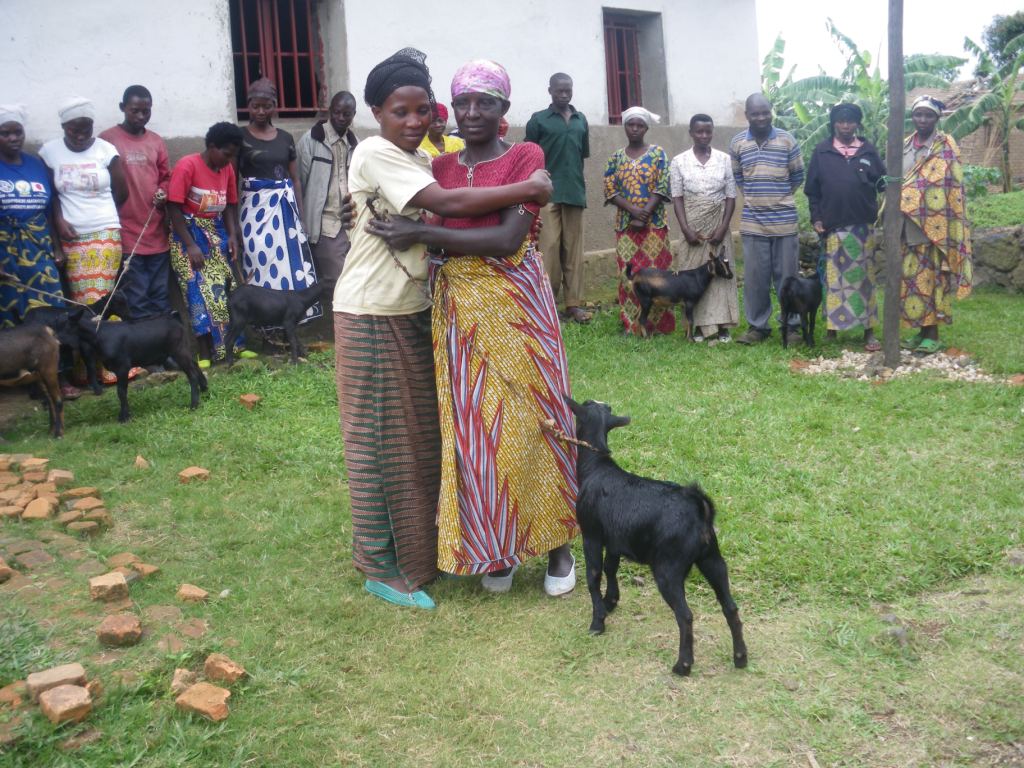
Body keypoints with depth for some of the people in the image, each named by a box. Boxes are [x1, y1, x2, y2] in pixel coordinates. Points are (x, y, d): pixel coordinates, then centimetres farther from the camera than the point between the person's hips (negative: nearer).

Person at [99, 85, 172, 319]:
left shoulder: (156, 141, 10)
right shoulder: (106, 140, -3)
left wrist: (163, 193, -4)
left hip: (157, 231, 4)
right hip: (127, 233, -4)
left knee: (161, 295, 10)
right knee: (136, 299, -2)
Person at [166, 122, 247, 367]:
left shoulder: (227, 168, 2)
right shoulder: (187, 166, -17)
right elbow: (174, 207, -17)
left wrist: (233, 236, -4)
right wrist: (190, 245, -20)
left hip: (217, 232, 6)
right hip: (189, 232, -6)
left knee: (228, 286, 3)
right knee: (201, 289, -9)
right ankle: (205, 352, -3)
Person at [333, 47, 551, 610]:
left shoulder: (423, 157, 11)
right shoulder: (374, 154, -15)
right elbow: (446, 203, -26)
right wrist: (529, 189, -20)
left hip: (414, 312, 8)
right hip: (372, 316, -8)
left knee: (420, 432, 15)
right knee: (381, 438, 1)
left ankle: (417, 545, 31)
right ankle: (381, 568, 15)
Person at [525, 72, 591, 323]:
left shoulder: (581, 120, 13)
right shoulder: (538, 120, 2)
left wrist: (577, 183, 14)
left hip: (575, 193, 4)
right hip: (547, 195, -4)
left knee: (573, 249, 5)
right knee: (549, 248, -7)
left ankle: (573, 303, 9)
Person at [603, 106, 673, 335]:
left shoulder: (658, 153, 2)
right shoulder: (616, 157, 8)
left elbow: (662, 187, -6)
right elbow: (610, 190, 1)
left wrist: (645, 213, -16)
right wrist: (633, 210, -14)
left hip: (654, 223, -2)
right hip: (626, 224, 2)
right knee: (629, 273, 2)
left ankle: (655, 323, 6)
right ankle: (633, 324, 8)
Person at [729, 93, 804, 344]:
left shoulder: (787, 140, -1)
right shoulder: (737, 143, 2)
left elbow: (798, 176, 7)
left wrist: (779, 198, 11)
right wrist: (756, 197, 10)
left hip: (784, 220, -1)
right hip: (753, 221, 1)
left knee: (786, 274, 5)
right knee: (755, 277, 4)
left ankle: (790, 323, 17)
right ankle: (757, 325, 15)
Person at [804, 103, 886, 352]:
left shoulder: (868, 150, 8)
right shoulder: (822, 152, 4)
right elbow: (812, 189, 6)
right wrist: (816, 218, -2)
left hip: (863, 225, 1)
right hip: (833, 226, -1)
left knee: (864, 276, 3)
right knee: (834, 277, 2)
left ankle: (869, 330, 7)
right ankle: (832, 328, 11)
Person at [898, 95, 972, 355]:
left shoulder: (945, 148, -3)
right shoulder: (905, 146, 13)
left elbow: (951, 188, -9)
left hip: (934, 226, -5)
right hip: (908, 228, 6)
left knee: (931, 277, -4)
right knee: (912, 278, 7)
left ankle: (932, 334, 2)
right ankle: (921, 331, 16)